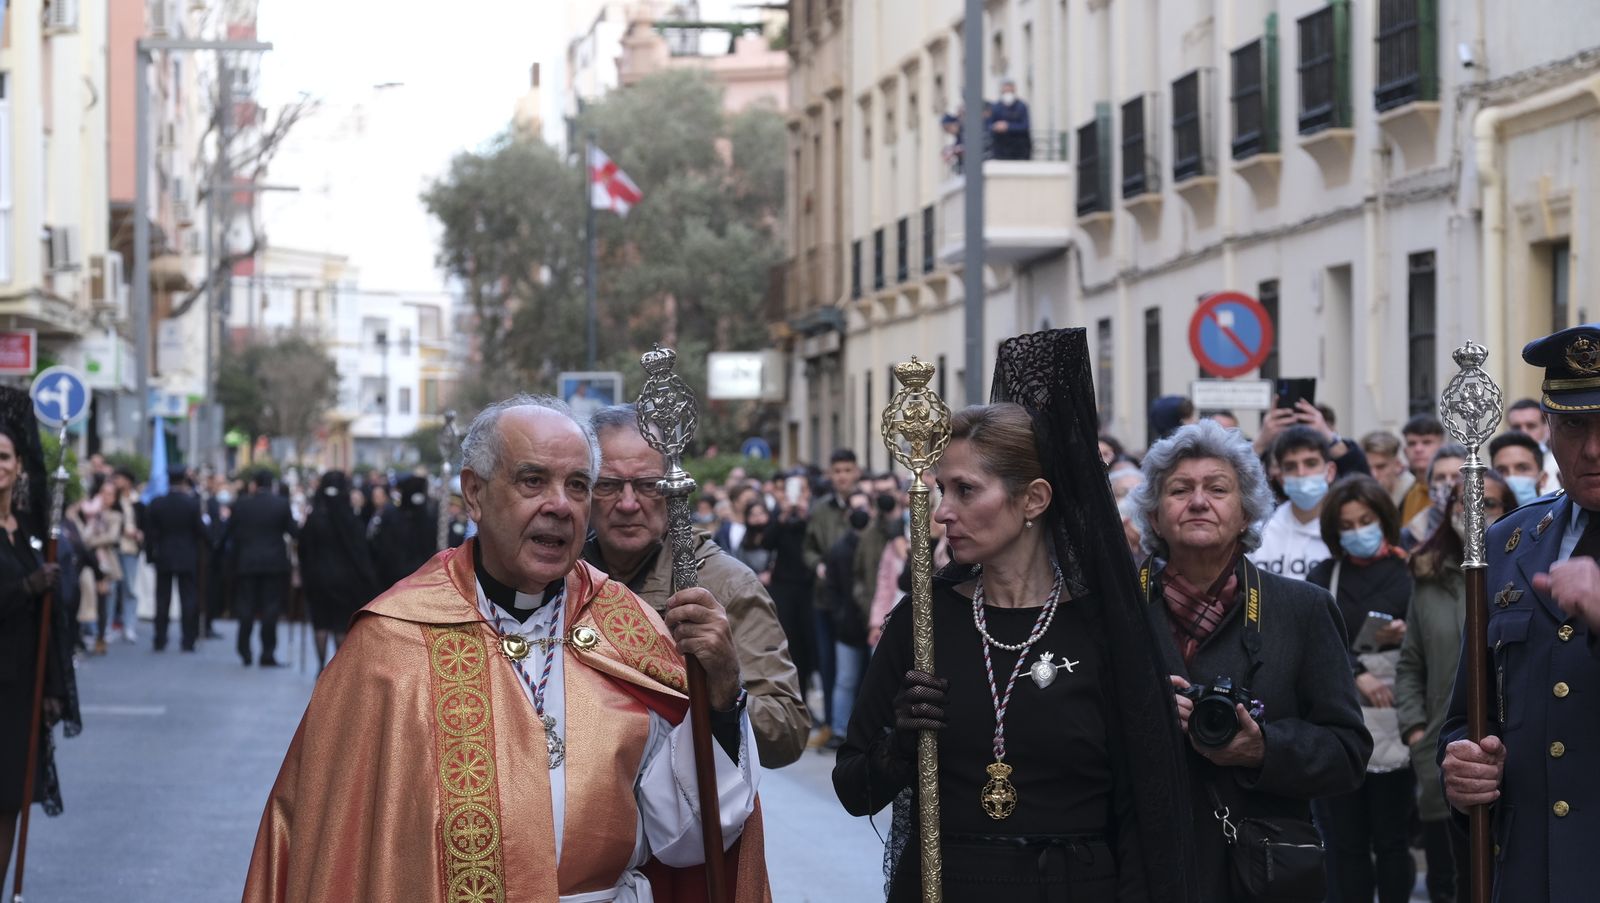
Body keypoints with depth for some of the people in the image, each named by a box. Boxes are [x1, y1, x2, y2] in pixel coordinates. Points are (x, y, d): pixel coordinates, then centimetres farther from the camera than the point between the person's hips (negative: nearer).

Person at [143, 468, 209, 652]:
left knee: (163, 599, 7)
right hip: (187, 558, -1)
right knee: (187, 599, 3)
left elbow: (149, 533, -2)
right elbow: (200, 531, -7)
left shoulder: (156, 504, -5)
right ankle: (187, 641, -1)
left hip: (163, 558, 1)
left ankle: (160, 640, 7)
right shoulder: (192, 503, -10)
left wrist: (152, 552, 9)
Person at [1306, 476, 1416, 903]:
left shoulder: (1410, 573, 3)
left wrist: (1405, 635, -17)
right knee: (1347, 839, 3)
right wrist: (1356, 673, -13)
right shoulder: (1323, 577, 12)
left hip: (1392, 724, -2)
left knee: (1392, 837, 0)